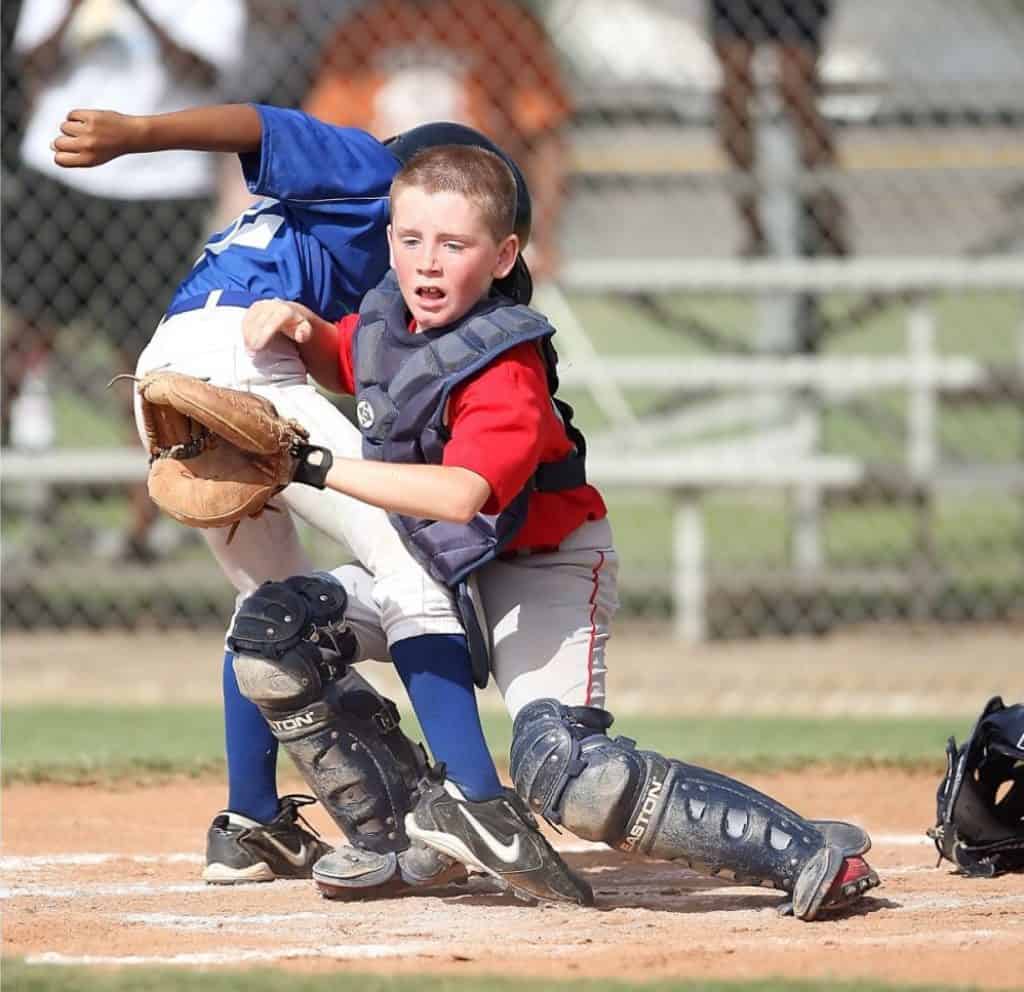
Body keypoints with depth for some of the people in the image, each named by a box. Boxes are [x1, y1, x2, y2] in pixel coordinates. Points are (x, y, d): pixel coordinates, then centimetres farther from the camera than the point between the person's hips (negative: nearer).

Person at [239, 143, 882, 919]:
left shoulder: (503, 369, -30)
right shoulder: (387, 317, -4)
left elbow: (462, 494, -45)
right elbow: (342, 363, 21)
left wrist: (318, 466, -44)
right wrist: (301, 328, -3)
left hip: (542, 568, -9)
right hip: (442, 564, 9)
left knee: (566, 773, -29)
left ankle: (803, 851, -30)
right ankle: (434, 826, 16)